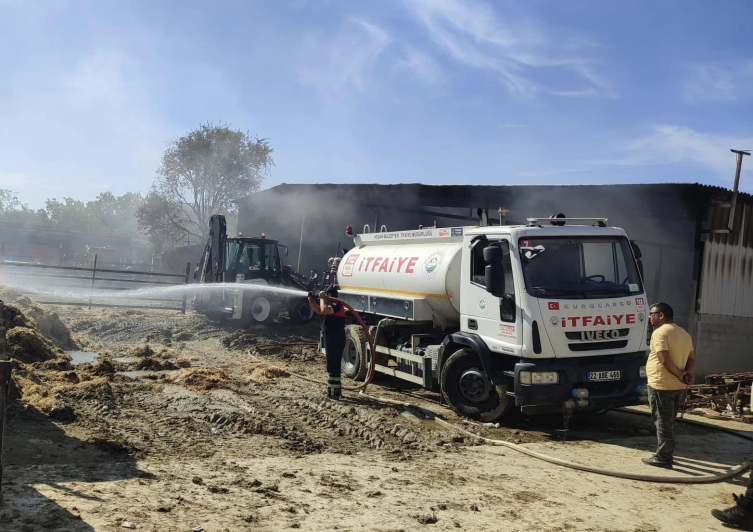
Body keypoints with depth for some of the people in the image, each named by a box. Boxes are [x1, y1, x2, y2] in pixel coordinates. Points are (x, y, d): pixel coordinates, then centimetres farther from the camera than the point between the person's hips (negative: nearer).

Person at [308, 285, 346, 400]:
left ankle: (334, 392, -4)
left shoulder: (337, 305, -17)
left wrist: (322, 298, -20)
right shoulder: (332, 305, 15)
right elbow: (319, 310, 23)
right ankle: (335, 388, 30)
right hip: (332, 340, 10)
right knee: (334, 365, 19)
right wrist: (311, 300, 14)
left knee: (333, 366, -7)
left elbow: (324, 310, -34)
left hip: (335, 340, -10)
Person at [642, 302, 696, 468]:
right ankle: (667, 453, 26)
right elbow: (692, 359, 13)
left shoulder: (660, 332, -14)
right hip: (679, 386, 8)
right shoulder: (684, 333, 15)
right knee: (669, 422, 18)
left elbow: (664, 360, -23)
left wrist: (679, 375, -12)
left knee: (663, 422, -2)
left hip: (661, 385, -8)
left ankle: (662, 458, 2)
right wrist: (687, 373, -2)